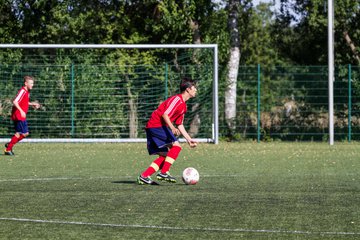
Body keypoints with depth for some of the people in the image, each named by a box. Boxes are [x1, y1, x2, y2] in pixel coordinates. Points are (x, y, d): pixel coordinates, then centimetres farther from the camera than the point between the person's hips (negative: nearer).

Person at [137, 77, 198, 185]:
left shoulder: (183, 105, 19)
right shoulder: (177, 99, -12)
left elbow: (180, 125, 23)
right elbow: (165, 114, -22)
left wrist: (189, 139, 20)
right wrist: (172, 128, -34)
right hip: (157, 125, -10)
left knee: (165, 155, 9)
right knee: (176, 146, -17)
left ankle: (144, 176, 6)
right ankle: (163, 173, -18)